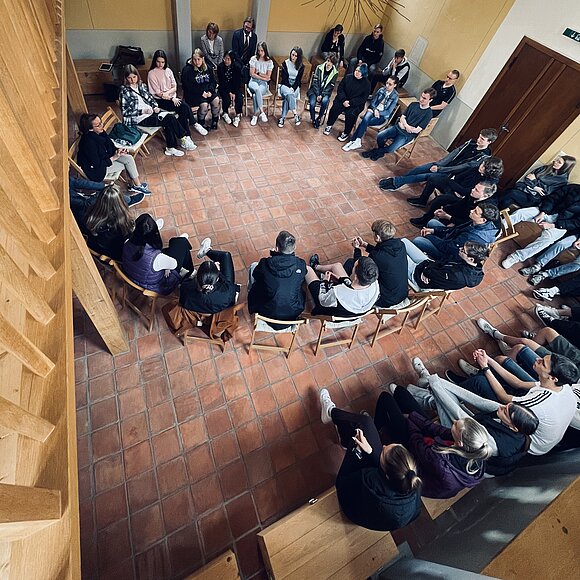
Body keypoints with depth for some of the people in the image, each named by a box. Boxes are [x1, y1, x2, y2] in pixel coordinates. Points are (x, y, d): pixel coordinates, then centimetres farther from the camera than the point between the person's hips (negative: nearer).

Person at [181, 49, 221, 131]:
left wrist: (210, 91, -10)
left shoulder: (208, 68, 9)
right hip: (193, 94, -5)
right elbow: (187, 86, -13)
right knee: (204, 104, -30)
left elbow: (213, 81, 11)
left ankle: (215, 121, -3)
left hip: (207, 91, 5)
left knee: (216, 100, -21)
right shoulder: (187, 70, -8)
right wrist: (201, 93, -21)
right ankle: (201, 124, -8)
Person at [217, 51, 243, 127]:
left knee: (239, 98, -25)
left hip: (235, 87, 1)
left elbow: (238, 81, -7)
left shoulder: (237, 67, -8)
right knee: (226, 99, -26)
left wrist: (234, 92, -18)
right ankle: (225, 114, 2)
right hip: (224, 87, -1)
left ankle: (237, 116, -8)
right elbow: (221, 81, -10)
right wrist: (229, 92, -20)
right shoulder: (220, 67, -10)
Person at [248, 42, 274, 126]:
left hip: (264, 83, 0)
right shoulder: (253, 59, 4)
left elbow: (268, 77, 0)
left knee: (255, 95, -34)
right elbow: (252, 74, -3)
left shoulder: (269, 61, 4)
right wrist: (263, 77, -7)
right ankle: (262, 112, -39)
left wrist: (258, 73, -1)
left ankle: (255, 115, -27)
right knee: (257, 89, -37)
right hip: (253, 81, 1)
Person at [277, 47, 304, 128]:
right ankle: (296, 114, -35)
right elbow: (284, 78, -3)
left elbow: (298, 80, 1)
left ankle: (282, 117, -29)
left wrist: (293, 88, -16)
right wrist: (289, 87, -17)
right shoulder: (285, 63, 0)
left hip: (295, 86, 1)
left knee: (287, 97, -33)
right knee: (289, 94, -36)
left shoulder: (301, 66, 2)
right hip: (285, 85, -1)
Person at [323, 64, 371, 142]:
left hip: (355, 104, -2)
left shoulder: (366, 83, -5)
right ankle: (329, 126, 0)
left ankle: (346, 133, -10)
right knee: (335, 108, -24)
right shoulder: (348, 77, 3)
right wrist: (344, 100, -14)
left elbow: (363, 98, -9)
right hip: (343, 100, 3)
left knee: (350, 114, -31)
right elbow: (340, 88, 4)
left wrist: (350, 102, -20)